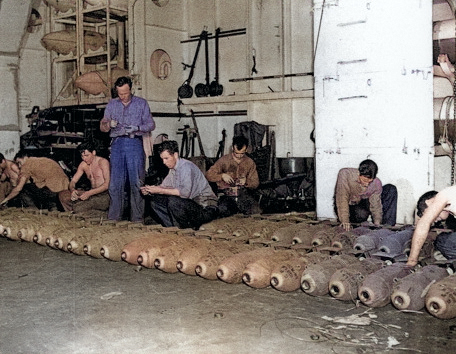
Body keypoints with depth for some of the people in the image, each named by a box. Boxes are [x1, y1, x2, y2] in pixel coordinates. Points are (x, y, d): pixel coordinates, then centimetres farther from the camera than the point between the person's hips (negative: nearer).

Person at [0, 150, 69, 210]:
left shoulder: (27, 164, 3)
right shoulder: (41, 160, 25)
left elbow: (18, 188, 2)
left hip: (54, 190, -8)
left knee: (26, 187, 10)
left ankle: (49, 204, 4)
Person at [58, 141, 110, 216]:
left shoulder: (103, 162, -9)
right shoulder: (83, 164, 11)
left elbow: (107, 184, -19)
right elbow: (73, 181, 13)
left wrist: (89, 193, -27)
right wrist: (73, 190, -13)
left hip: (105, 195, -7)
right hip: (92, 194, 8)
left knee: (78, 208, -29)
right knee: (62, 195, -5)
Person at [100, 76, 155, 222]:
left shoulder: (141, 103, 10)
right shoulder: (112, 104, 16)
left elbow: (151, 124, 7)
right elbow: (102, 126, 11)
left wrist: (136, 128, -11)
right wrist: (109, 124, -12)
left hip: (135, 143, -2)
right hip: (117, 144, 2)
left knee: (136, 180, -5)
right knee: (116, 180, 0)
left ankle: (137, 216, -2)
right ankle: (114, 215, 5)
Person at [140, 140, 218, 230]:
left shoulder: (186, 166, -19)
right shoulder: (173, 168, 10)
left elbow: (185, 192, -30)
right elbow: (165, 186, 13)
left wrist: (160, 190, -26)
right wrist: (149, 190, -7)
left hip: (205, 207, -9)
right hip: (189, 203, 9)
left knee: (173, 201, -34)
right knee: (154, 200, 1)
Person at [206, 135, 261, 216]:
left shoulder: (250, 162, 11)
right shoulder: (223, 160, 5)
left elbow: (255, 183, 11)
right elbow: (208, 175, 4)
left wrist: (246, 181, -10)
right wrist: (222, 176, -13)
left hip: (244, 194, 2)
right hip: (226, 194, -2)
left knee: (256, 212, -24)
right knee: (223, 211, -33)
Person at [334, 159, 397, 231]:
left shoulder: (376, 183, -20)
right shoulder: (345, 174, -30)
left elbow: (376, 205, -17)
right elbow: (342, 198, -31)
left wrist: (377, 223, -29)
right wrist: (345, 221, -34)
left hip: (363, 203, 3)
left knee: (391, 189, -11)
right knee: (361, 214, -35)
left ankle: (388, 225, -12)